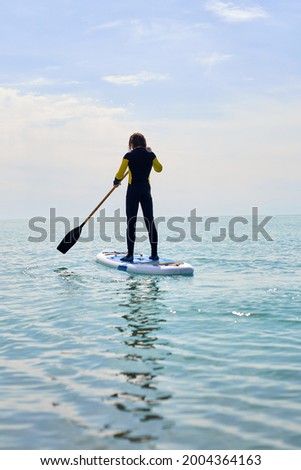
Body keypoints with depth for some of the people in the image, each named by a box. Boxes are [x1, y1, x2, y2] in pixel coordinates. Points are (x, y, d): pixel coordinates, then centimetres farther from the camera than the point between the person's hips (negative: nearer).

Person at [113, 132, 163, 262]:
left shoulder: (129, 156, -8)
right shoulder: (150, 155, 2)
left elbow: (120, 174, -2)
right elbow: (159, 169, 19)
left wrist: (116, 182, 19)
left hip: (133, 190, -3)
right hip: (146, 191, 3)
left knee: (131, 222, 0)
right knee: (149, 221, 8)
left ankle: (130, 254, -2)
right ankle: (154, 254, 10)